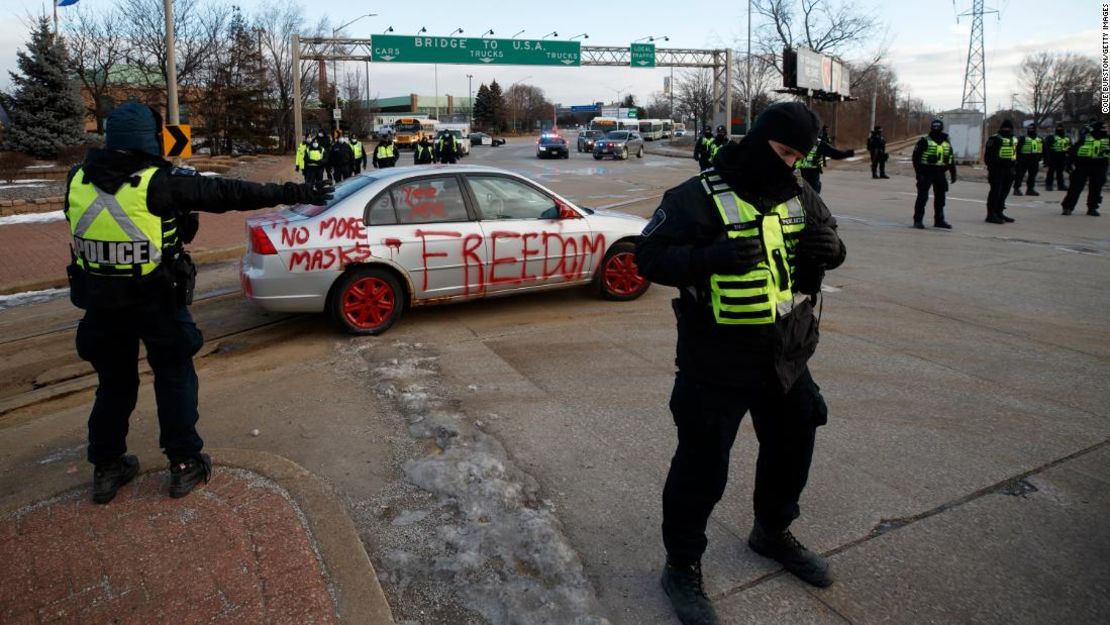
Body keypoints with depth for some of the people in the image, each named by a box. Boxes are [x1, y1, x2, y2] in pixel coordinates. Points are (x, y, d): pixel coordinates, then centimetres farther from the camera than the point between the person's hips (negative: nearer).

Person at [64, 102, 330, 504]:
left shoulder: (78, 181, -1)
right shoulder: (161, 183, -17)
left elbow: (83, 231, 15)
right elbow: (230, 194, -15)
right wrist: (290, 193, -9)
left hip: (101, 302, 5)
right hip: (155, 301, -4)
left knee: (114, 381, 18)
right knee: (175, 379, 11)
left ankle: (106, 469, 28)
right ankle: (184, 464, 19)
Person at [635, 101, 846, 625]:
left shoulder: (800, 197, 6)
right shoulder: (698, 197, -14)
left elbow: (829, 245, 17)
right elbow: (650, 256, -16)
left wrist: (829, 248, -9)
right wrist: (711, 257, -33)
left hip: (787, 358, 7)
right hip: (717, 365, -7)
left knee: (792, 451, 22)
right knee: (702, 468, 2)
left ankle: (773, 532, 49)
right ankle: (682, 566, 24)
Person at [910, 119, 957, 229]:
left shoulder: (947, 143, 12)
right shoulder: (924, 141, -5)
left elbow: (951, 159, 18)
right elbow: (916, 157, -10)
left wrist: (953, 173, 14)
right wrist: (918, 172, -17)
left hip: (940, 174, 6)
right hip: (926, 173, -6)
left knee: (940, 197, 11)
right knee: (922, 197, -7)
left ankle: (939, 220, 20)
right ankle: (918, 220, -3)